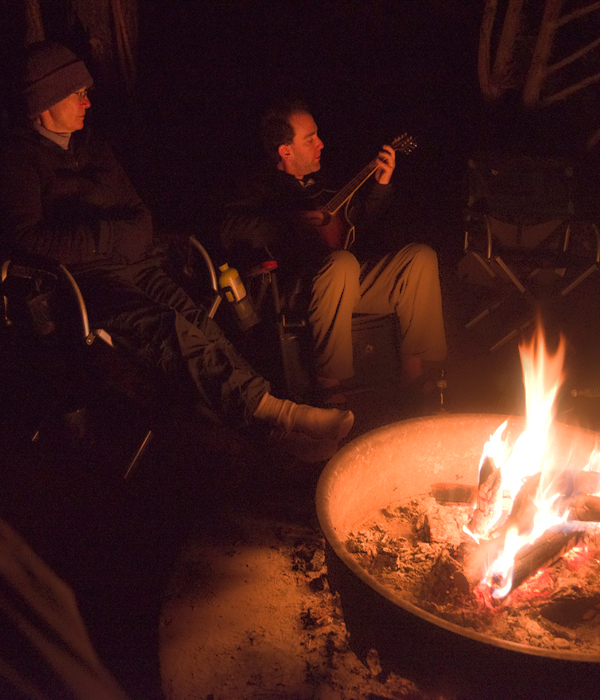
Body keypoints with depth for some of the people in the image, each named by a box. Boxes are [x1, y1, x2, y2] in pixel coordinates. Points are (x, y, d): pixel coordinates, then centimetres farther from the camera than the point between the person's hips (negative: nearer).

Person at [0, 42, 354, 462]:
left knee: (195, 319, -25)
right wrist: (111, 235, -11)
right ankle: (269, 408, -41)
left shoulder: (91, 145, 25)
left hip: (136, 265, 6)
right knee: (168, 327, -33)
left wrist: (134, 235, 2)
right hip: (82, 278, -6)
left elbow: (139, 214, 26)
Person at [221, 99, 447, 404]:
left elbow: (358, 217, 30)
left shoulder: (317, 182, 22)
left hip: (351, 285, 8)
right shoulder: (261, 189, 0)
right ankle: (329, 386, -27)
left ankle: (412, 372, -7)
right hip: (299, 289, -7)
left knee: (421, 256, -5)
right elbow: (231, 233, -19)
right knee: (343, 263, -39)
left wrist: (381, 184, 15)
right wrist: (292, 222, -23)